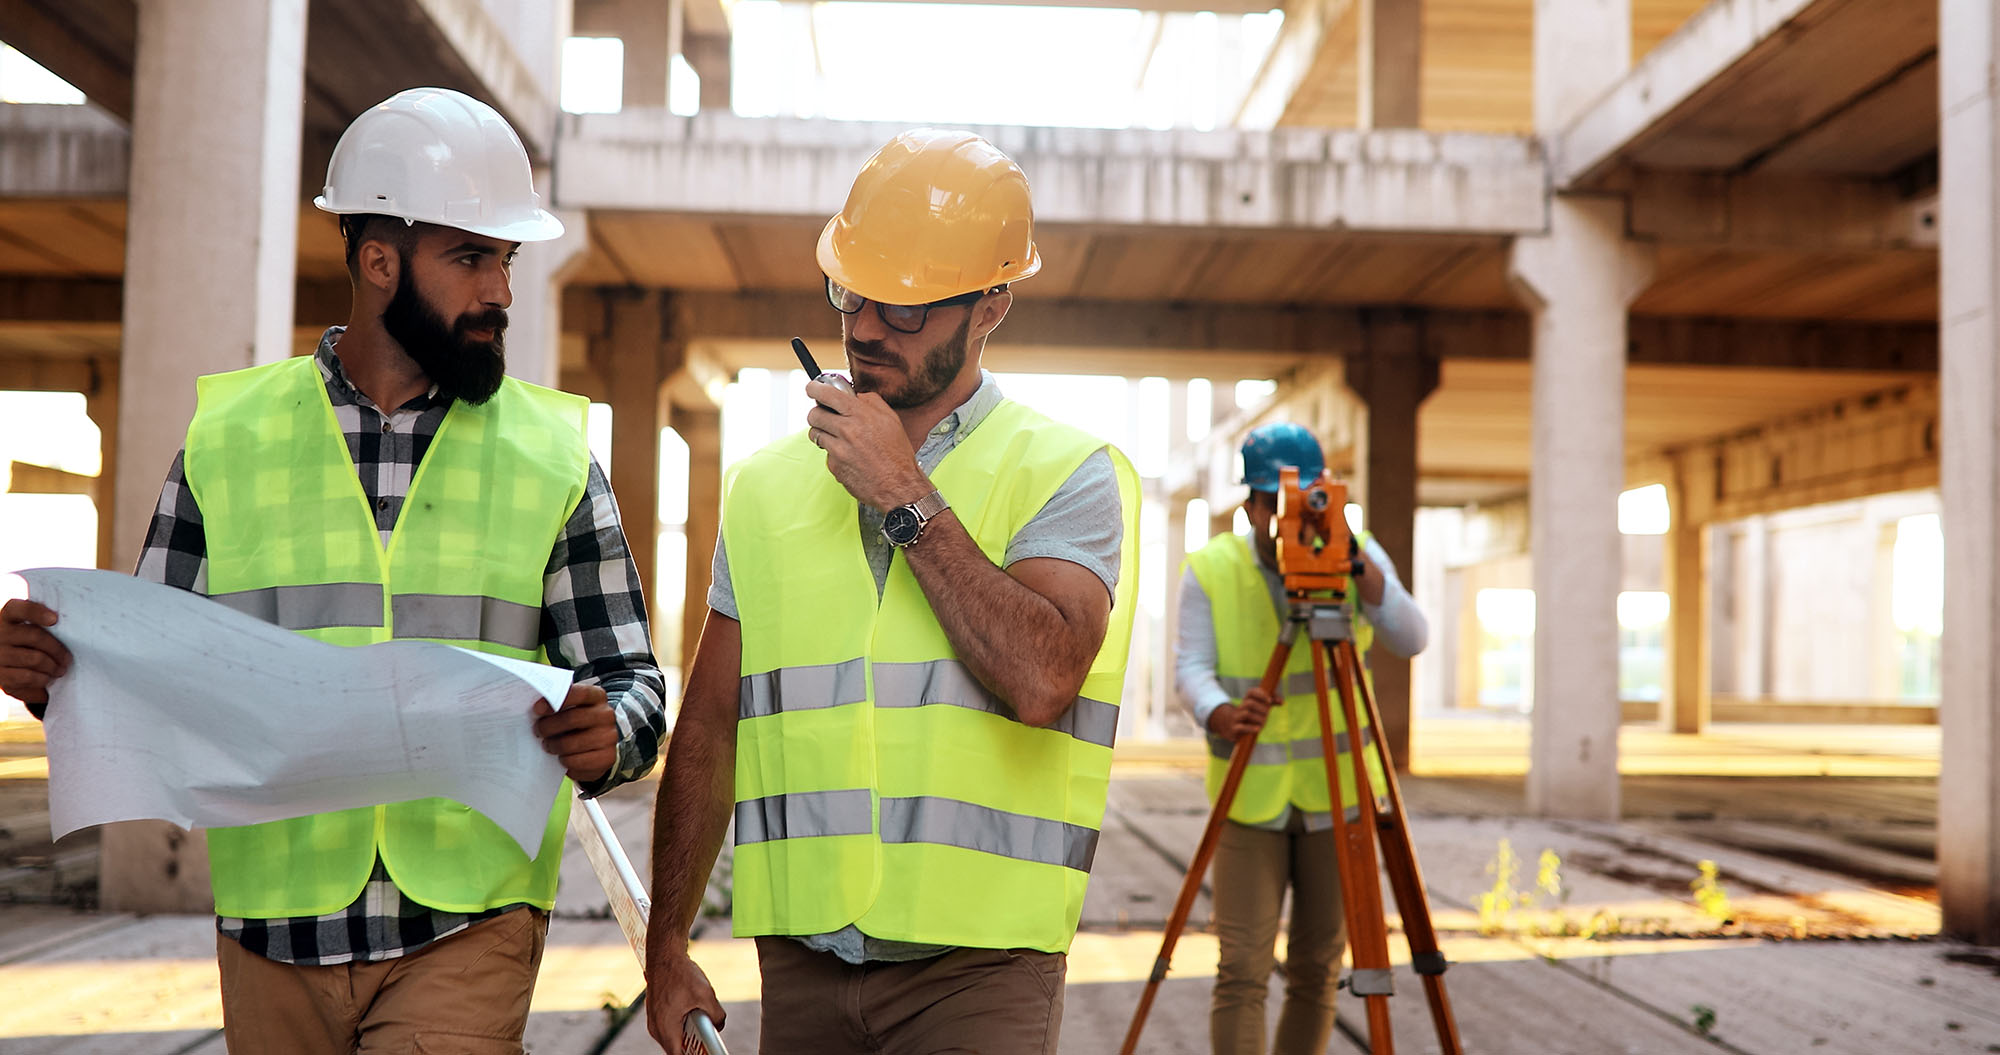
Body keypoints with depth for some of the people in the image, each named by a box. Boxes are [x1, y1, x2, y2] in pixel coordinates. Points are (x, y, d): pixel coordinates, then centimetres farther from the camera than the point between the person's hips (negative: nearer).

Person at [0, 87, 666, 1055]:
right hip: (273, 929, 2)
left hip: (468, 933, -1)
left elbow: (629, 677, 2)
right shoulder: (227, 439, 5)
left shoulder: (552, 454, 3)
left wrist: (607, 736, -21)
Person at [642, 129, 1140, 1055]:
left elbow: (1040, 682, -20)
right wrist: (665, 946, 10)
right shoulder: (766, 486, 9)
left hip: (980, 973, -3)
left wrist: (906, 496, -14)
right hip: (801, 965, 4)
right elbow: (708, 732, 12)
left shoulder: (1068, 474, -3)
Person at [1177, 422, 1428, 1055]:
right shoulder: (1210, 570, -5)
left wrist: (1359, 568, -31)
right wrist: (1222, 715, -35)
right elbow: (1190, 668, -13)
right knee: (1242, 970, -8)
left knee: (1317, 969, 8)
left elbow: (1411, 641, -15)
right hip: (1249, 797, -1)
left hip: (1337, 795, 2)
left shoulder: (1356, 556, -2)